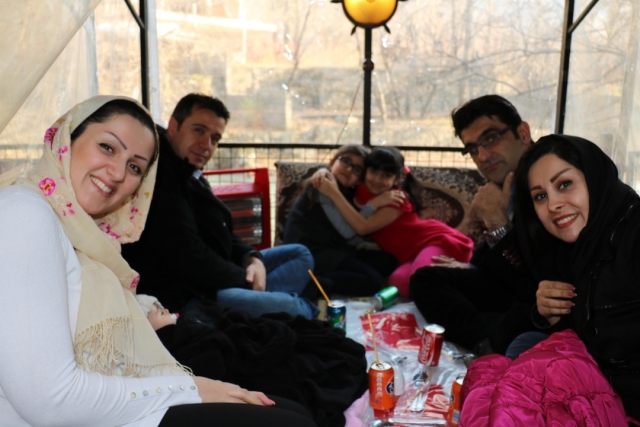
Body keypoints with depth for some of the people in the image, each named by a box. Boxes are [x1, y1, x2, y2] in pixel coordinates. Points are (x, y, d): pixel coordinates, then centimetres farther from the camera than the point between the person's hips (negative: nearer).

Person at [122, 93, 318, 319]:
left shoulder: (190, 174, 15)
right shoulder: (160, 172, -19)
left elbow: (220, 235, 19)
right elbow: (185, 256, -25)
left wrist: (253, 258, -2)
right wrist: (247, 281, -13)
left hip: (212, 276, 12)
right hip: (181, 295, -12)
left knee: (299, 254, 17)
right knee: (288, 308, -31)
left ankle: (259, 300, -10)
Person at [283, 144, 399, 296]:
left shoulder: (346, 193, 19)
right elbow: (347, 232, -15)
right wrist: (375, 203, -15)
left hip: (330, 250, 9)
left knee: (387, 260, -1)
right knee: (373, 282, -20)